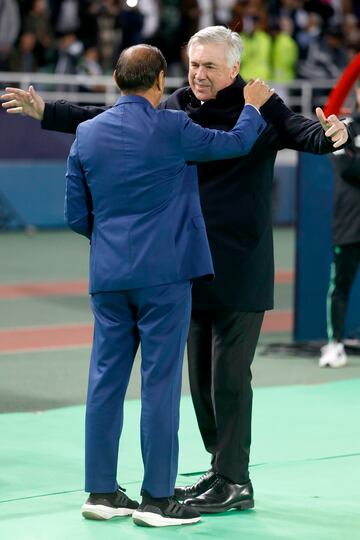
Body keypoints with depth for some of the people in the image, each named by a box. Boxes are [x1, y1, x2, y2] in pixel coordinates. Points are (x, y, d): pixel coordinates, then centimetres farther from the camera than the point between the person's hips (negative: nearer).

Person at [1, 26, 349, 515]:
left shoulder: (261, 110, -8)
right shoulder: (175, 109, 7)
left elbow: (299, 130, -23)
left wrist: (331, 136, -46)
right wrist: (47, 113, 12)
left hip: (241, 270, -6)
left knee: (229, 378, -5)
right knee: (201, 377, 13)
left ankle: (234, 483, 4)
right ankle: (222, 471, 25)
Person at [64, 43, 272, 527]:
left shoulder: (87, 134, 5)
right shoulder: (171, 129, -9)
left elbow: (76, 214, 10)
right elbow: (237, 143, 6)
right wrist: (253, 106, 25)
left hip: (108, 274, 5)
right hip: (163, 274, -5)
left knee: (106, 379, 9)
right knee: (160, 382, -1)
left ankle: (101, 491, 14)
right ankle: (157, 498, 2)